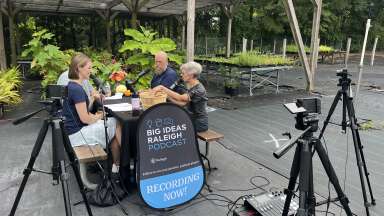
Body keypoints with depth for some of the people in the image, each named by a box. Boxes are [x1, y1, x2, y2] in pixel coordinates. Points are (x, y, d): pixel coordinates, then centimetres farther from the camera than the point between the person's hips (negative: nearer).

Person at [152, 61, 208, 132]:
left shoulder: (199, 90, -22)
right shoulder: (190, 87, 7)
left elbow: (180, 98, -32)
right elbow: (182, 103, 1)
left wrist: (163, 88, -30)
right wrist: (167, 96, -5)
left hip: (199, 123, -8)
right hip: (191, 120, 8)